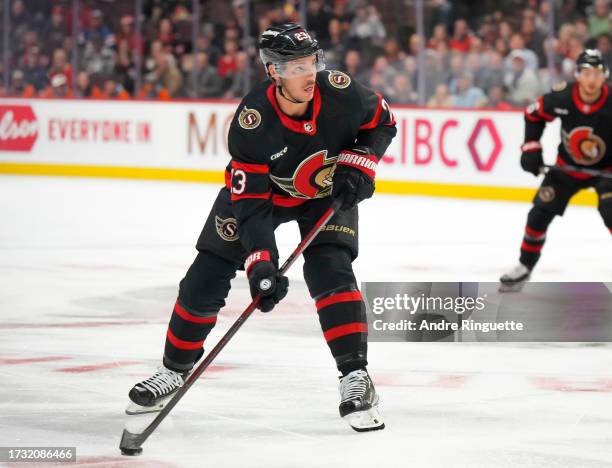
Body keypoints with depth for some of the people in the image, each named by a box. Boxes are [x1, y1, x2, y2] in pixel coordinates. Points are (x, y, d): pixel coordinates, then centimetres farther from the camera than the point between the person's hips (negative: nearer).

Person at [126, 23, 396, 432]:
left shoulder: (339, 91, -29)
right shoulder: (251, 121, -34)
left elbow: (382, 121, -6)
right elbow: (250, 202, -32)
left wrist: (359, 164, -22)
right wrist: (261, 264, -40)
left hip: (327, 191, 0)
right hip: (261, 188, 0)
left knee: (329, 270, -23)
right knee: (206, 278, -2)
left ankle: (355, 375, -17)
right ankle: (175, 370, 19)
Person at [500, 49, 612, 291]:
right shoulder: (561, 98, -22)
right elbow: (534, 114, -1)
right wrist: (531, 147, -8)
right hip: (568, 166, 3)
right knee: (540, 212, 0)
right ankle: (524, 267, 19)